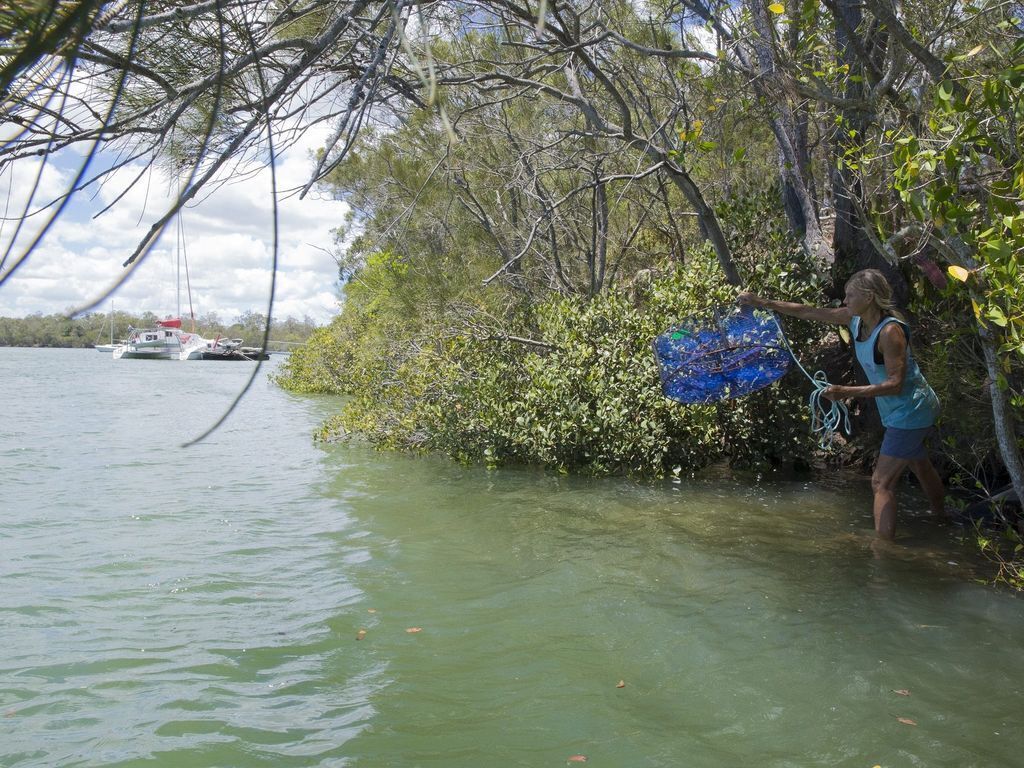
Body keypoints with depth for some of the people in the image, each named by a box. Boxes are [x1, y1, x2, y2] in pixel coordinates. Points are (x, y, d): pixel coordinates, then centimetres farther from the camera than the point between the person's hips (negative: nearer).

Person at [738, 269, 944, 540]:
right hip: (900, 412, 10)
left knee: (882, 483, -11)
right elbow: (808, 312, 2)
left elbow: (895, 384, -30)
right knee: (919, 465, 28)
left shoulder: (890, 331, -28)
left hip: (910, 412, -10)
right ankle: (941, 517, 50)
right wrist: (763, 302, 0)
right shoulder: (855, 319, -4)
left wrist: (847, 392, -37)